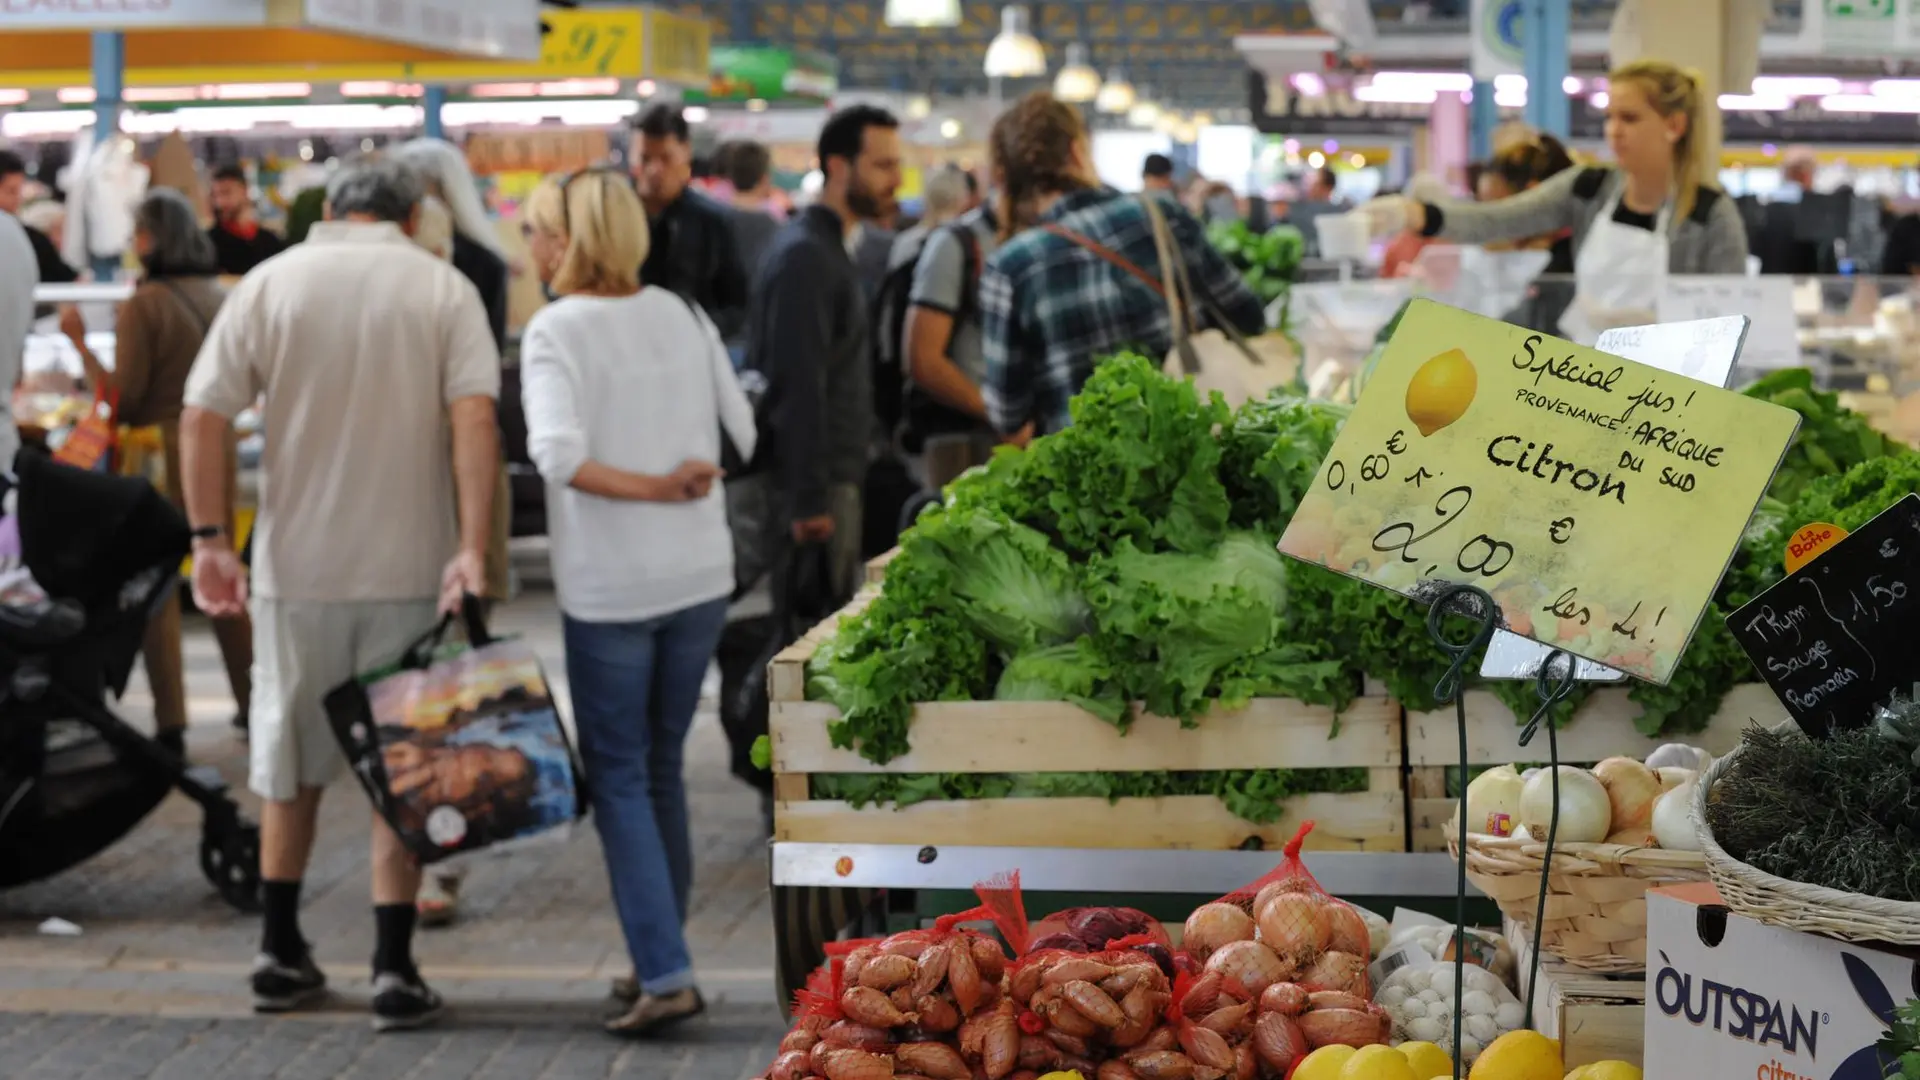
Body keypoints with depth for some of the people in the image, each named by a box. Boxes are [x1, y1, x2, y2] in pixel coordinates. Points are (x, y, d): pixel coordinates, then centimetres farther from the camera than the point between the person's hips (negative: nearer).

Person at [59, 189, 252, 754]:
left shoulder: (143, 305, -13)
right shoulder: (221, 300, 5)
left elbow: (122, 399, -14)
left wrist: (80, 343, -10)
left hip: (161, 452, -5)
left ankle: (171, 724, -1)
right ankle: (252, 703, 23)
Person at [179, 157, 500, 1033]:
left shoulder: (270, 282, 2)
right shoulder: (443, 288, 0)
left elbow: (202, 417, -4)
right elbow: (474, 419, -14)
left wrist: (209, 539, 0)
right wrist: (473, 549, -18)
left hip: (296, 564, 1)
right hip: (411, 566, -1)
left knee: (291, 764, 17)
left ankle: (281, 955, 24)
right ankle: (393, 969, 4)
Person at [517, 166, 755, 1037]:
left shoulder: (556, 330, -10)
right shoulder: (682, 315, 6)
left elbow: (559, 455, -24)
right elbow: (743, 432, 9)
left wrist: (651, 489, -16)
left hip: (609, 585, -5)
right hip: (700, 573, 5)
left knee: (619, 777, 3)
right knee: (663, 768, 17)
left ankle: (666, 975, -5)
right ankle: (658, 958, 24)